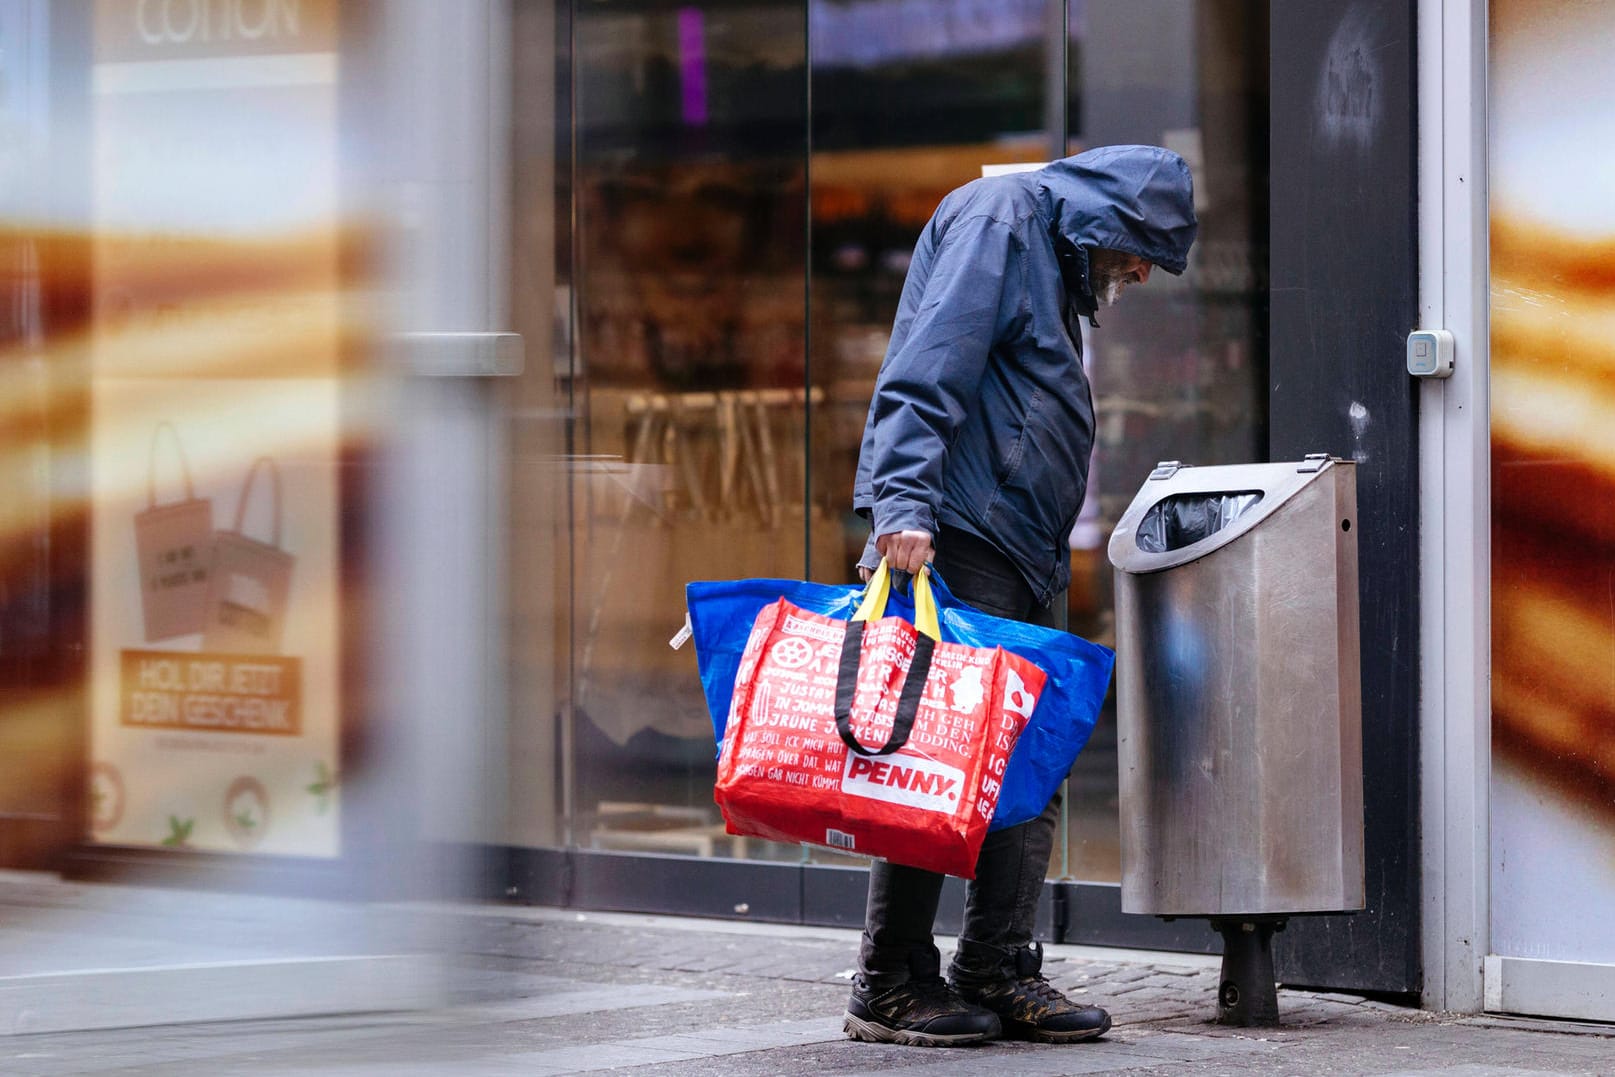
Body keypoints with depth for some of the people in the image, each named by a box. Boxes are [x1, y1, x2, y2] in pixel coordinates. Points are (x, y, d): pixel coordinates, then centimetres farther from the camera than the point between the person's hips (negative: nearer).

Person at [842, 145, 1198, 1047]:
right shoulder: (1000, 217, -4)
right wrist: (904, 504, -28)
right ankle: (891, 986, -7)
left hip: (1026, 551, 10)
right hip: (952, 534, -10)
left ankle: (998, 972, 9)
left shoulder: (1059, 261, 27)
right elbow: (927, 368, -17)